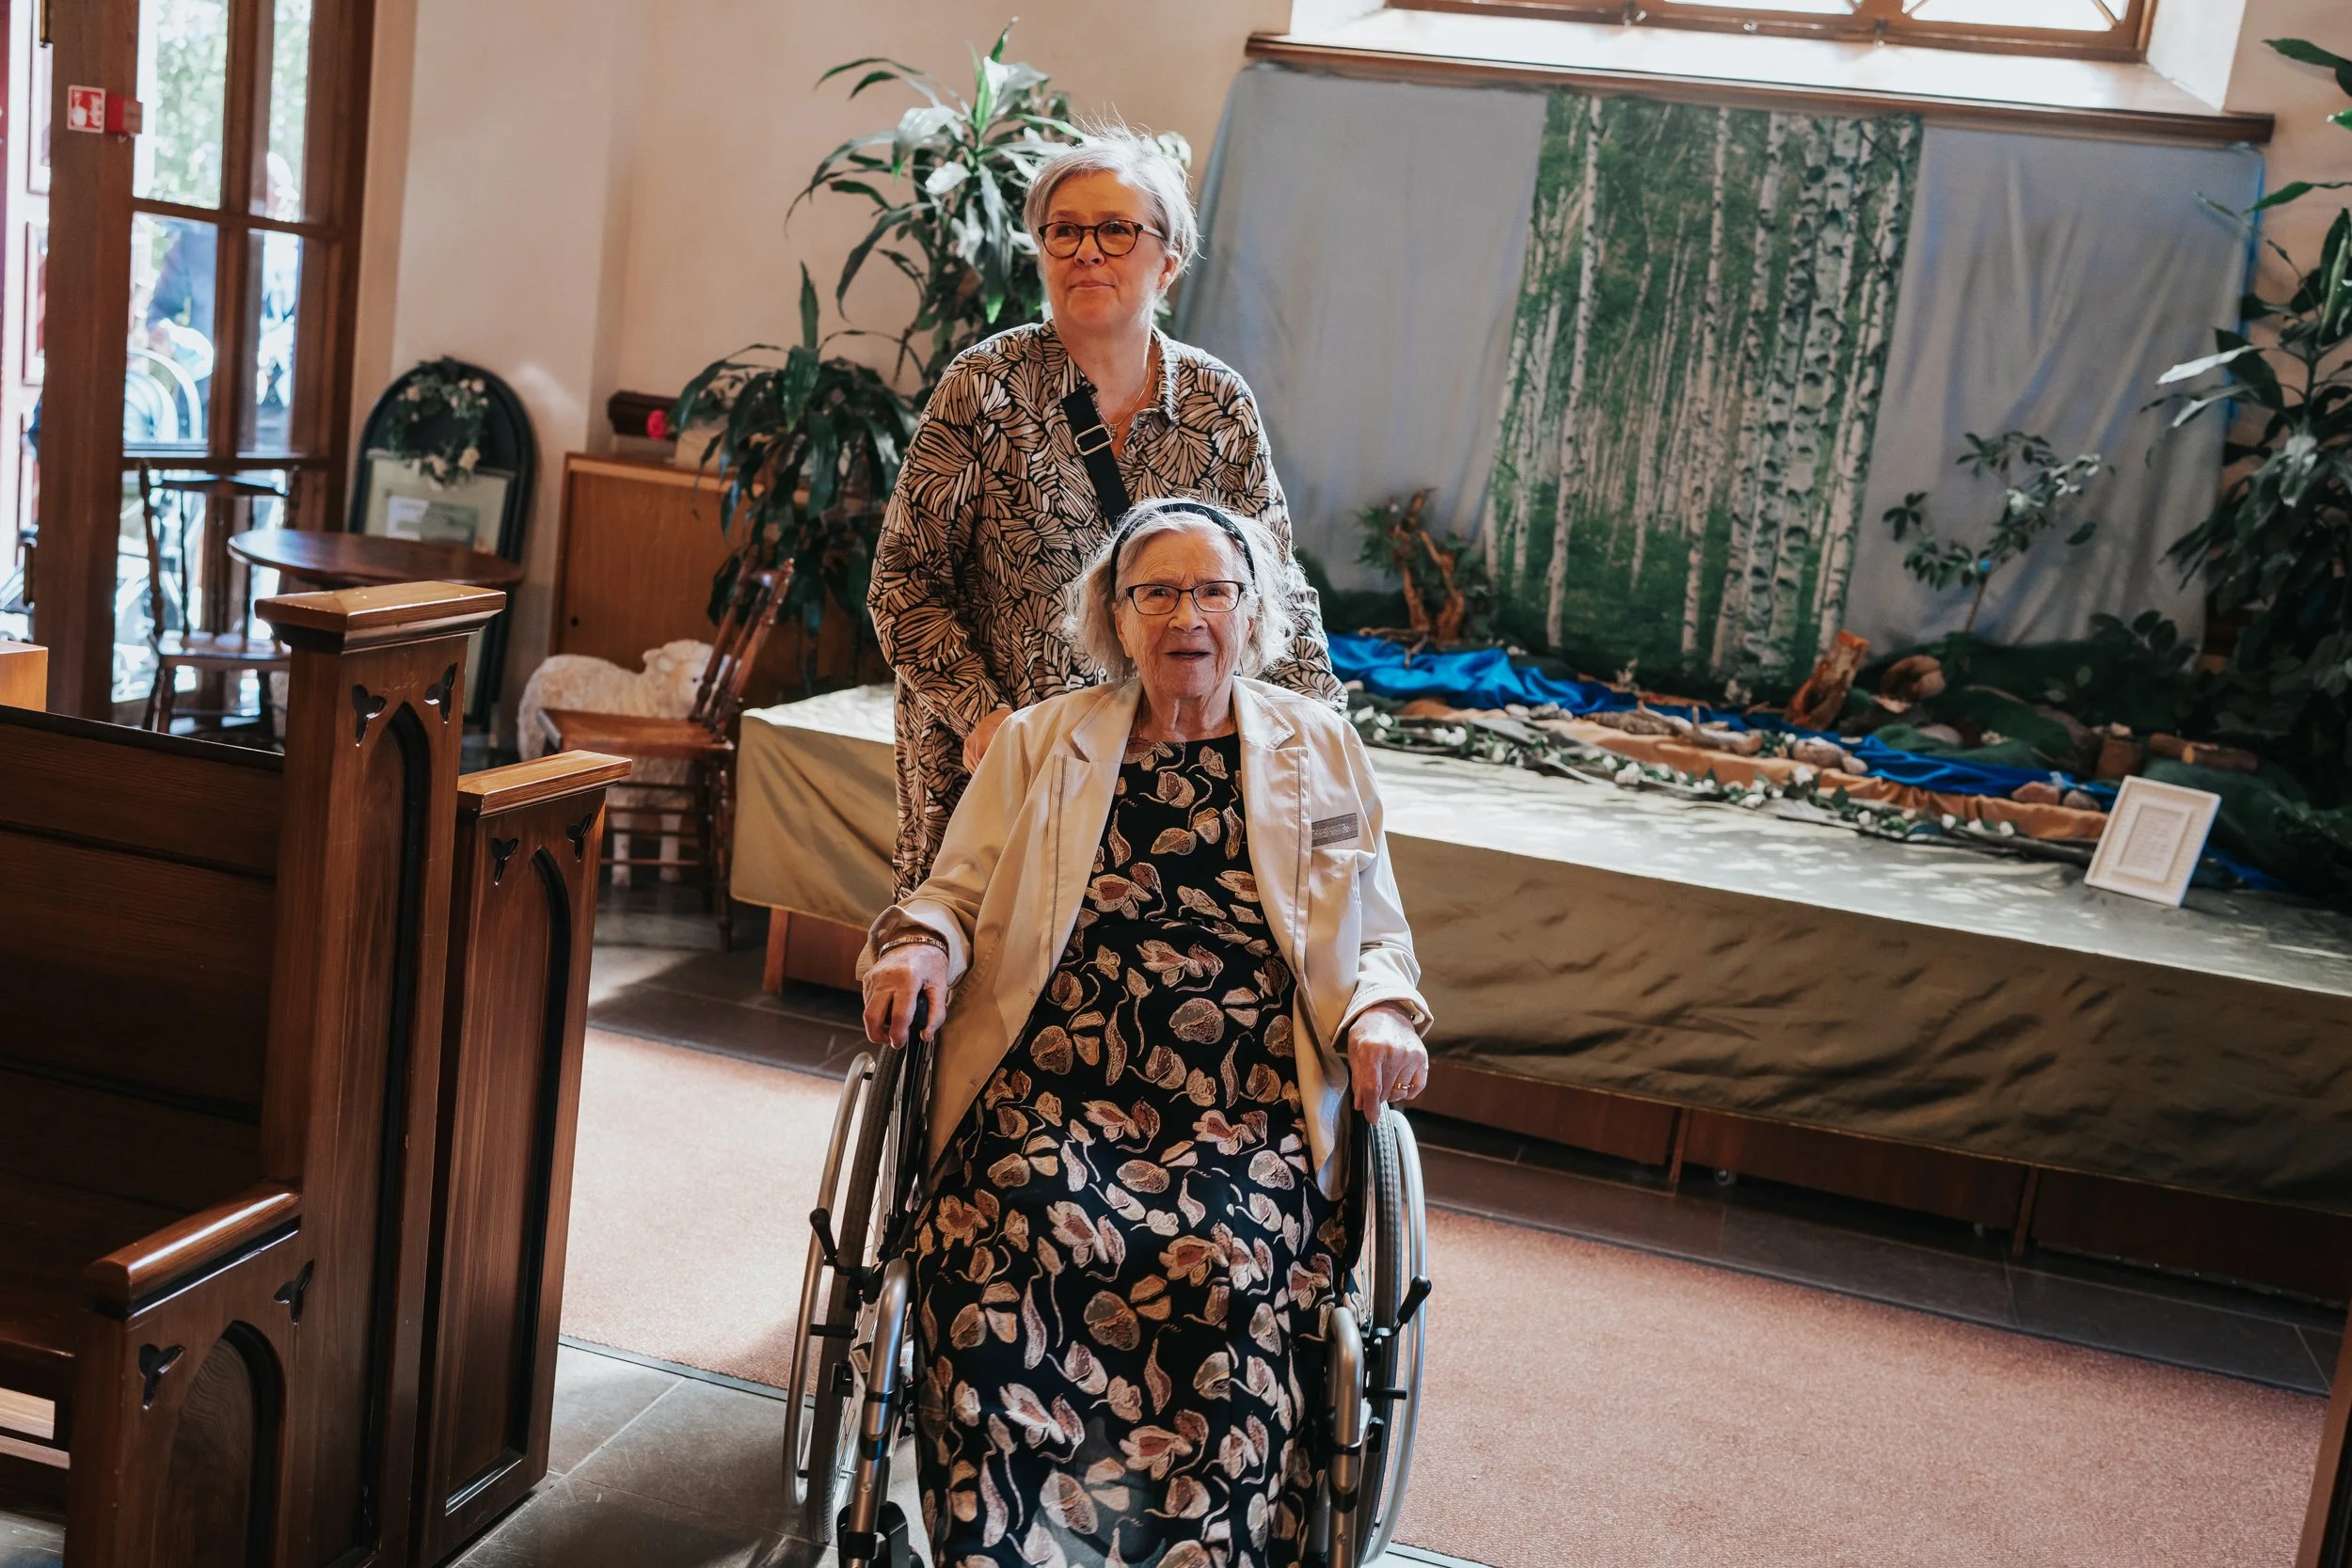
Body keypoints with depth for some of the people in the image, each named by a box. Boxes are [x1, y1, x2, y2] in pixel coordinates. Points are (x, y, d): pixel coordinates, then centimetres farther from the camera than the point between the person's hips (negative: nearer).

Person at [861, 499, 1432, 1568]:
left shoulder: (1320, 750, 19)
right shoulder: (1039, 742, 19)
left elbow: (1378, 937, 21)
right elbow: (959, 891, 20)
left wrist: (1378, 1011, -1)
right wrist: (920, 948, -3)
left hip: (1247, 1111, 0)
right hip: (1052, 1087, 1)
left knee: (1220, 1268, -33)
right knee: (1017, 1238, -33)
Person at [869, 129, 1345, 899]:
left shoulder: (1220, 404, 2)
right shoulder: (984, 387, -6)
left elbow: (1274, 589, 9)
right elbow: (904, 581, -4)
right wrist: (981, 717, -14)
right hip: (995, 759, -2)